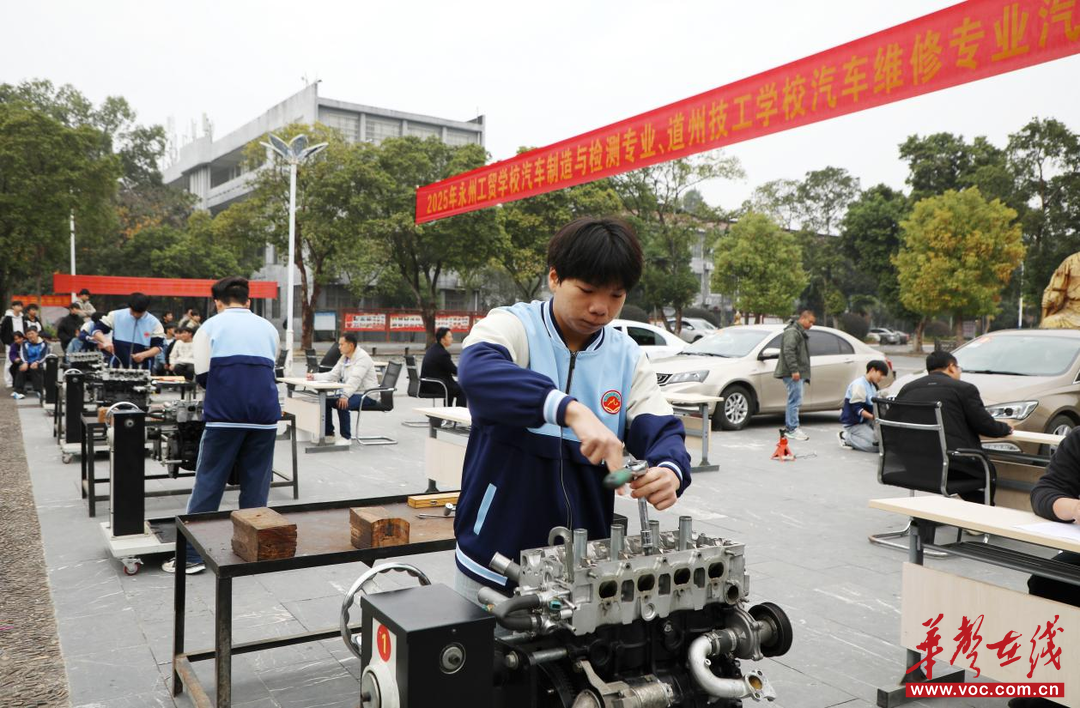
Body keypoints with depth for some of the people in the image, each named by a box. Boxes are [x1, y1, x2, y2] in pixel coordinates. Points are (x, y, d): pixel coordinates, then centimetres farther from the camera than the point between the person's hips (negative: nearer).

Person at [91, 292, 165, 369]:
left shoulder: (154, 323, -3)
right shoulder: (116, 315, -1)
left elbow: (158, 346, -3)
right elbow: (97, 329, 4)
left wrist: (144, 355, -22)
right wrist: (105, 341, -17)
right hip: (117, 367, 1)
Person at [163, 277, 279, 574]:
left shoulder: (210, 327, 8)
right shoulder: (268, 328, 16)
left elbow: (202, 376, 4)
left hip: (225, 414, -2)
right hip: (265, 412, 2)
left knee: (208, 483, 6)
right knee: (256, 485, 11)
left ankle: (192, 555, 10)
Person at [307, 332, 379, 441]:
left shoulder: (362, 357, -18)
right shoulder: (344, 358, 11)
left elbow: (355, 380, -30)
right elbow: (332, 375, 8)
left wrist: (345, 396, -41)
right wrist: (314, 377, -5)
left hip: (366, 395, -9)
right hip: (352, 394, 9)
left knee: (341, 404, -31)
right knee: (326, 400, 2)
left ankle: (346, 437, -17)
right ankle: (328, 433, 12)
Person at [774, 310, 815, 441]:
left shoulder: (801, 333, 24)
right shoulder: (792, 332, -10)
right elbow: (788, 351, -21)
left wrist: (805, 375, 26)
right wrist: (794, 370, -25)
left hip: (799, 373, 10)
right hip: (793, 374, -10)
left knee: (794, 401, 12)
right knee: (795, 401, -11)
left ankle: (789, 427, 17)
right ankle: (793, 429, -9)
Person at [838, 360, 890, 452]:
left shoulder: (873, 386, 11)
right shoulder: (858, 384, -18)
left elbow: (872, 405, 15)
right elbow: (856, 409, -23)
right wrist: (873, 417, -32)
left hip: (865, 420, 10)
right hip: (853, 423, -10)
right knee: (877, 445, -20)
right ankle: (846, 437, -5)